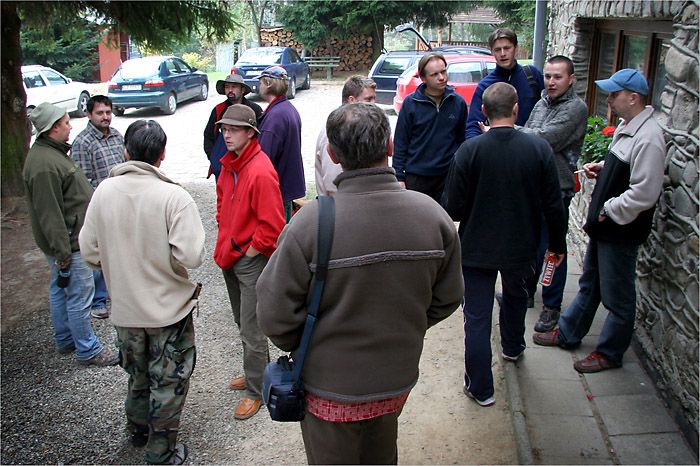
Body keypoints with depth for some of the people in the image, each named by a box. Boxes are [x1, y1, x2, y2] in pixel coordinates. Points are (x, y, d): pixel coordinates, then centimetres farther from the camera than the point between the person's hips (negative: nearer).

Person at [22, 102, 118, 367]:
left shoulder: (52, 152, 11)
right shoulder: (44, 165, -25)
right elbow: (49, 215, -26)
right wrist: (62, 254, -23)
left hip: (68, 239, 11)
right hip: (68, 243, -11)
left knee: (61, 290, 20)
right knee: (79, 295, -2)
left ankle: (65, 340, 34)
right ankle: (88, 350, 9)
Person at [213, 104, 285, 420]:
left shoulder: (260, 172, -22)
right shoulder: (229, 164, 6)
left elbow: (273, 224, -24)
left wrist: (251, 249, -14)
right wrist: (225, 242, 12)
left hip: (251, 260, -9)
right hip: (230, 256, 9)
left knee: (251, 329, 1)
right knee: (242, 322, 22)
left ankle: (256, 390, 16)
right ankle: (258, 371, 40)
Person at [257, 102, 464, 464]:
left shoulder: (311, 222, -27)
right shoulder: (432, 214, -14)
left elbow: (275, 314, -20)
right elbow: (447, 298, -1)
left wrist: (304, 348, 1)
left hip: (330, 385, -3)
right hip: (398, 379, 4)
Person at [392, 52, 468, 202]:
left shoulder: (458, 102, 1)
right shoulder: (411, 103, -6)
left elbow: (462, 138, 8)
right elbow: (400, 143, -3)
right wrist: (399, 176, -6)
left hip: (448, 176, 2)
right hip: (416, 177, -2)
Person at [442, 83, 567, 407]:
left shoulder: (470, 150, -17)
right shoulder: (539, 148, -11)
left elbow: (452, 207, -14)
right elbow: (554, 205, -5)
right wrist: (557, 244, 9)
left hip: (477, 247, -3)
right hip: (521, 246, 3)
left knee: (477, 317, 7)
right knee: (515, 296, 30)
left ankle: (480, 388, 14)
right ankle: (512, 347, 54)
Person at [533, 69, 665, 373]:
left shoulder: (647, 138, -24)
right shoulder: (626, 127, 7)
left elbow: (644, 193, -28)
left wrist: (608, 211, -19)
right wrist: (602, 168, 5)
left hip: (621, 232, -10)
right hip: (603, 226, 10)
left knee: (618, 297, 8)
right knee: (589, 285, 23)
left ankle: (610, 353, 24)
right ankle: (567, 333, 38)